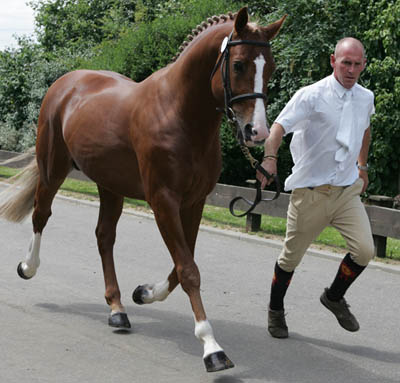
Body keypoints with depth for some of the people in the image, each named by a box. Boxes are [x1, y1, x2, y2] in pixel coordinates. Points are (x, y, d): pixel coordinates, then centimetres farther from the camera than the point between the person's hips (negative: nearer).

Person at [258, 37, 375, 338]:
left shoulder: (366, 98, 6)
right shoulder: (312, 96, -13)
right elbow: (280, 125, -26)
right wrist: (270, 157, -44)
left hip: (348, 190, 4)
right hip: (310, 191, -4)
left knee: (364, 250, -11)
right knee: (292, 257, 7)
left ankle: (334, 297, 16)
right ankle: (276, 310, 31)